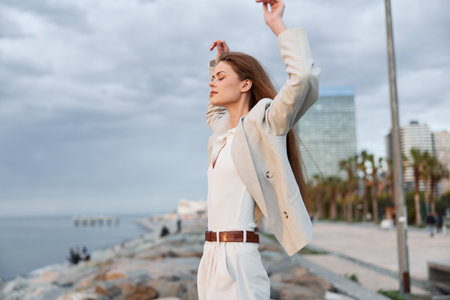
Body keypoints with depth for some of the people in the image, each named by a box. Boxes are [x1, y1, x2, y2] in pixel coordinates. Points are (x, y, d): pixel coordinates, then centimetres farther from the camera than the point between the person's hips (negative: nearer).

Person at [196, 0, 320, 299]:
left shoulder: (262, 125, -6)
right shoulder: (223, 133, 16)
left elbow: (304, 78, -21)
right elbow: (215, 109, 41)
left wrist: (278, 25, -11)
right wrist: (219, 61, 33)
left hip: (238, 259, -8)